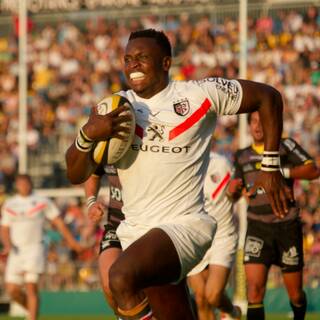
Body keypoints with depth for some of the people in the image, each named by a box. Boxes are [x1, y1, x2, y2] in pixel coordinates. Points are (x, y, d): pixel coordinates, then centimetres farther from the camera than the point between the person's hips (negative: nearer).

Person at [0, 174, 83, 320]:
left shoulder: (41, 202, 4)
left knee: (31, 286, -16)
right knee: (12, 290, 0)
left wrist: (71, 241, 4)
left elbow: (57, 221, 6)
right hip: (16, 250, 4)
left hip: (35, 247, -4)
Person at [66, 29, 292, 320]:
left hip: (185, 225, -6)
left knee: (122, 277, -33)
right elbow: (76, 175, 2)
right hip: (134, 229, 6)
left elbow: (268, 97, 5)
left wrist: (271, 167, 2)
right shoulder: (115, 108, 6)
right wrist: (87, 135, -20)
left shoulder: (201, 95, -5)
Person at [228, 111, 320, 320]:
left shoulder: (285, 146, 0)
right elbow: (236, 193, 22)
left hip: (287, 225, -2)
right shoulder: (242, 157, 13)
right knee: (254, 287, -16)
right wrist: (234, 190, -2)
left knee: (295, 293, 6)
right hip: (258, 226, 2)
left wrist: (282, 172, -21)